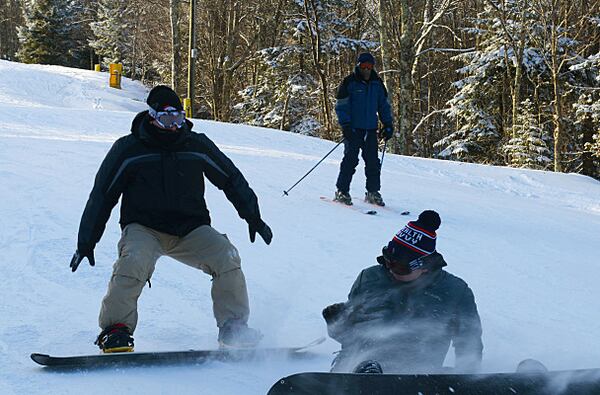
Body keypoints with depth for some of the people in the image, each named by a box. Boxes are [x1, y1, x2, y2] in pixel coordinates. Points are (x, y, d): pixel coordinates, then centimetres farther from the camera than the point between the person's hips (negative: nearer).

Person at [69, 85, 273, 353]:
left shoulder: (197, 146, 3)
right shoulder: (128, 149, -3)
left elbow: (232, 179, 15)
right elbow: (102, 195, 4)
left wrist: (253, 217, 13)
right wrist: (86, 241, 2)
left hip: (190, 229, 2)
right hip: (143, 228, -2)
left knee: (227, 258, -22)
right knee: (133, 261, -34)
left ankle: (233, 327, -8)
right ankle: (115, 330, -21)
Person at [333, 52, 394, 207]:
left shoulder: (377, 83, 10)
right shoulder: (349, 82, -3)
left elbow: (384, 105, 19)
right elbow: (341, 106, -4)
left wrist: (388, 125, 12)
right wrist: (345, 125, -14)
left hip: (370, 129, 4)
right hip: (353, 129, -4)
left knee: (373, 162, 2)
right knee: (350, 159, -9)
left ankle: (373, 192, 12)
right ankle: (342, 191, -2)